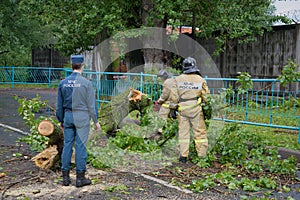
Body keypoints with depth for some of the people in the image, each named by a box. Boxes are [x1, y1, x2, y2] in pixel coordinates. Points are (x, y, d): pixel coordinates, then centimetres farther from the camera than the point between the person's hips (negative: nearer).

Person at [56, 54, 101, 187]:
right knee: (80, 146, 1)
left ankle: (65, 177, 15)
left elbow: (59, 104, 10)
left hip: (68, 116, 4)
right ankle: (80, 177, 7)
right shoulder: (86, 83, -9)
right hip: (82, 117, -4)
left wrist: (61, 120, 20)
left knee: (67, 145, 9)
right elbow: (91, 104, -7)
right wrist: (96, 121, 2)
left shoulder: (63, 83, 4)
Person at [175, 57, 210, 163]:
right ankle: (202, 155, 9)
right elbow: (206, 96, 1)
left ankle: (183, 155, 11)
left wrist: (173, 107, 18)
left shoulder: (178, 79, 2)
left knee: (183, 131, 8)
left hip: (182, 108, 2)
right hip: (196, 108, -2)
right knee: (200, 132, 5)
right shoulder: (200, 80, -2)